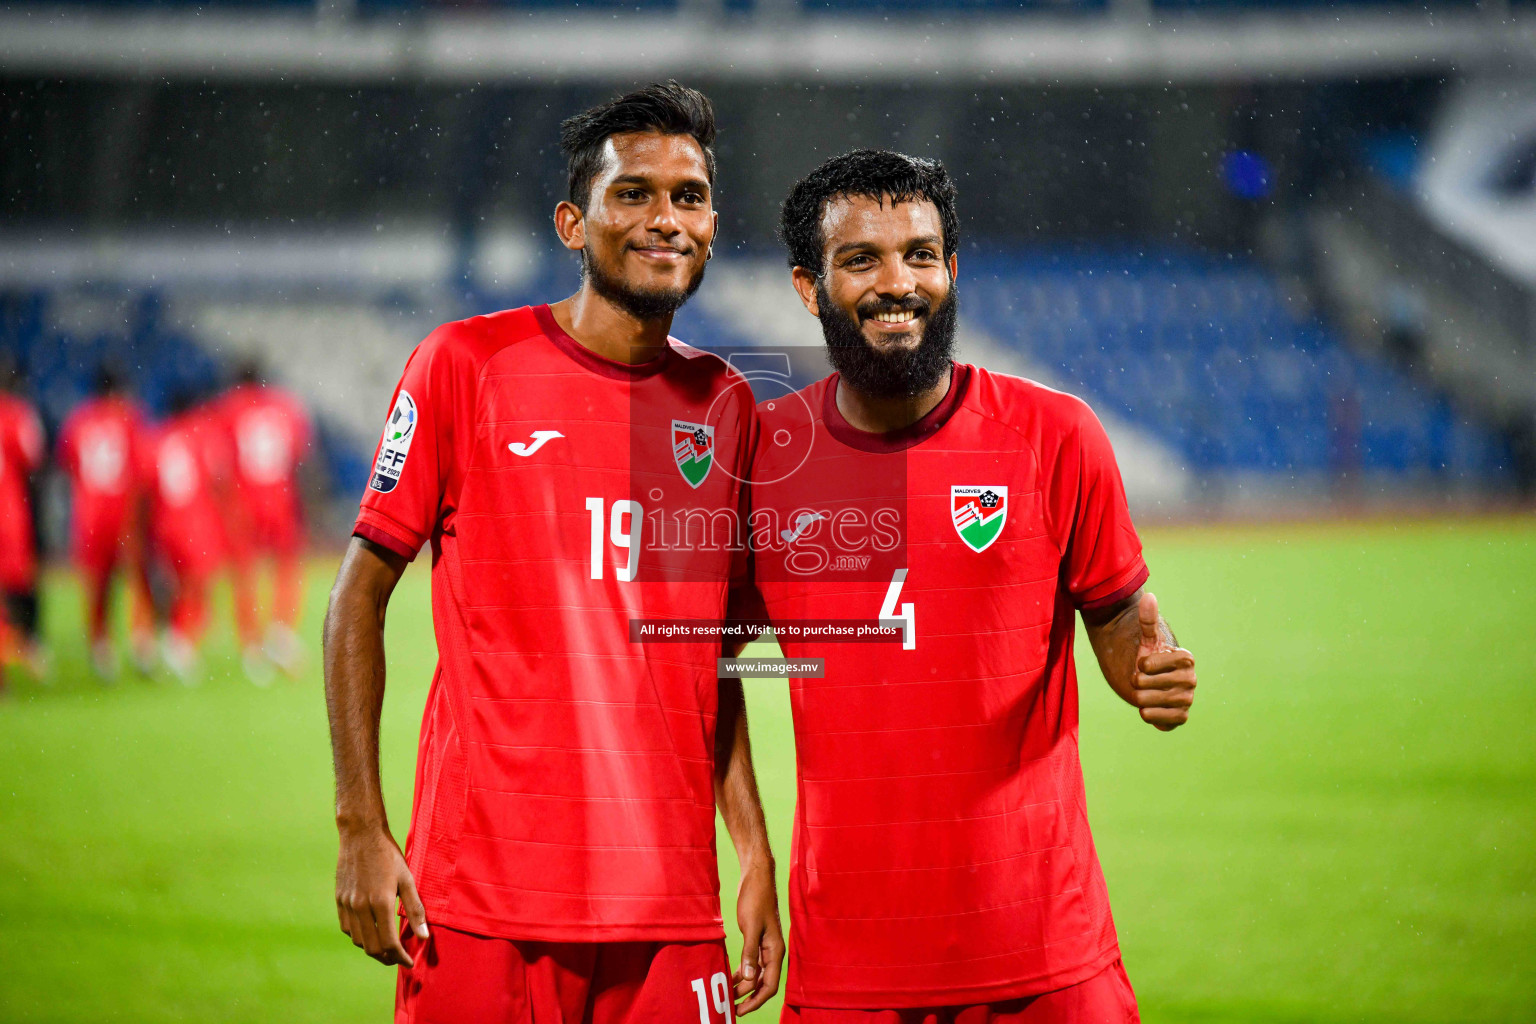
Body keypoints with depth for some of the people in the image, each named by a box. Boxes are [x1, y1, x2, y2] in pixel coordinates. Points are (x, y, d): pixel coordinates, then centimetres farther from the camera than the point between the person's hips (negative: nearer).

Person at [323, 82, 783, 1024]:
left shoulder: (724, 405, 11)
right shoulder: (468, 364, -2)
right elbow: (360, 597, -1)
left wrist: (758, 856, 9)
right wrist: (362, 830, -7)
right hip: (482, 898, -4)